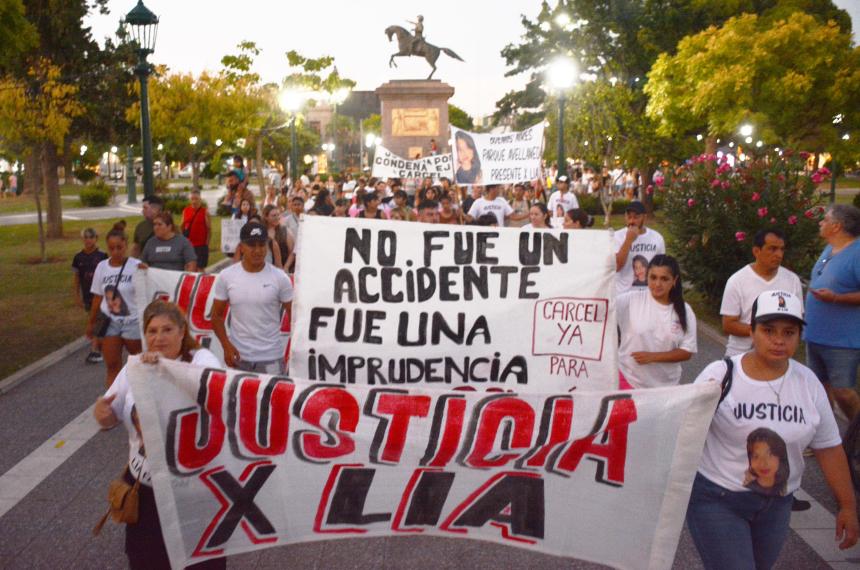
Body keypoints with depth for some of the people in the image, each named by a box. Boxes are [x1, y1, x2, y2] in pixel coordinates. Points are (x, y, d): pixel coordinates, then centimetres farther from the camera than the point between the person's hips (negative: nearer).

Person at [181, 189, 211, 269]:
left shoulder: (205, 212, -3)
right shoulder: (185, 211, 8)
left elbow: (209, 229, -2)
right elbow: (182, 227, 15)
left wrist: (206, 244, -6)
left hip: (201, 245, -4)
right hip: (188, 245, 4)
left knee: (200, 268, -1)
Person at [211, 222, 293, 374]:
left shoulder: (280, 278, -7)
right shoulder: (226, 276, -3)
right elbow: (216, 316, 5)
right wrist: (226, 346, -9)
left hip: (271, 358, -2)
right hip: (238, 356, 2)